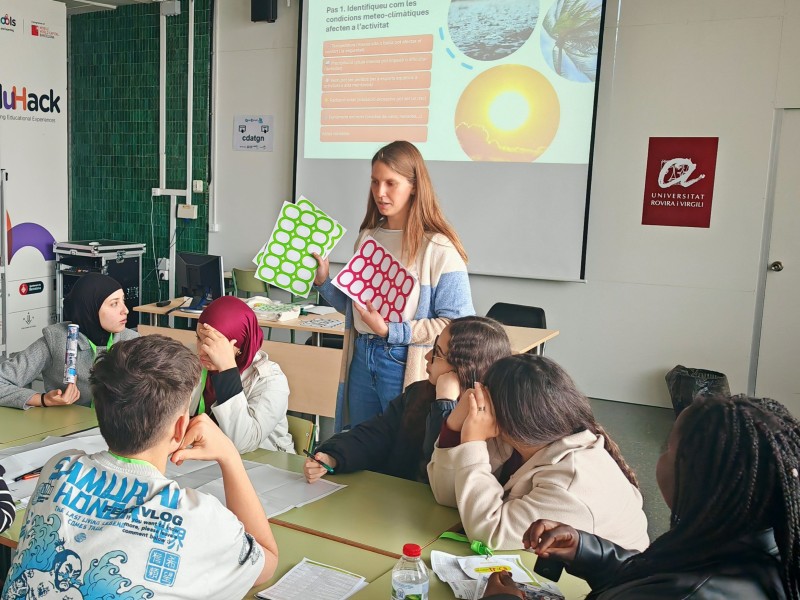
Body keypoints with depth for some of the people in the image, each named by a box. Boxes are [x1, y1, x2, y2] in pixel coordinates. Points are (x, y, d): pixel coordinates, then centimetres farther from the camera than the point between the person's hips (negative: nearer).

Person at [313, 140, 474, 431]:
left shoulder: (438, 248, -13)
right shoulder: (368, 237, 8)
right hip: (361, 359, 6)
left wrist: (390, 331, -21)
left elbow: (455, 324, -17)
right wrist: (323, 282, 1)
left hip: (405, 364, -6)